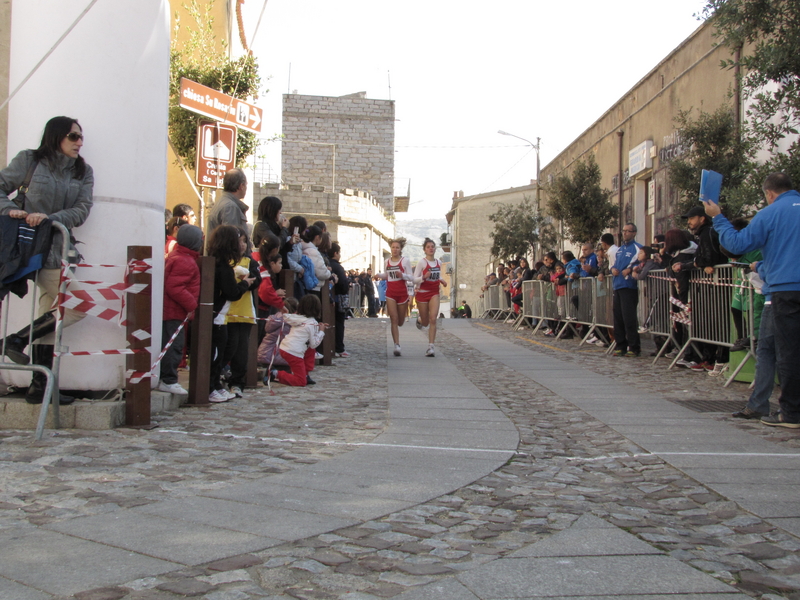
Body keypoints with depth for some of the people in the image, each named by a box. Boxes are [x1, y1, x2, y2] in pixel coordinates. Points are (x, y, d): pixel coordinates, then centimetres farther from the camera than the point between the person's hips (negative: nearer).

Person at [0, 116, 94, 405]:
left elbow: (82, 210, 0)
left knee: (48, 317, 6)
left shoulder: (83, 172, 11)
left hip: (59, 250, 5)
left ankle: (40, 386, 11)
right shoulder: (29, 161, 1)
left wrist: (50, 218, -17)